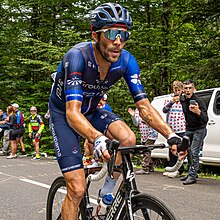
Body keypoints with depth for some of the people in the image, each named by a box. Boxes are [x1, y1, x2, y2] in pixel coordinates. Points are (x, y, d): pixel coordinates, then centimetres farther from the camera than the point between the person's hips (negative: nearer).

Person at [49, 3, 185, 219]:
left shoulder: (126, 61, -18)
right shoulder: (78, 56, -32)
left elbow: (144, 106, -16)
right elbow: (72, 112, -40)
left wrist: (171, 134, -32)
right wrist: (97, 138, -59)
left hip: (91, 111, 4)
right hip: (63, 114, -4)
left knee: (128, 138, -26)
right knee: (77, 189, -14)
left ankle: (107, 190, 0)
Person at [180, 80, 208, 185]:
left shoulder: (199, 101, -21)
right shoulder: (182, 100, -3)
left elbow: (205, 120, -30)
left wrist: (198, 112, -47)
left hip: (199, 129, -6)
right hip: (189, 130, 6)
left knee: (194, 152, -13)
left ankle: (192, 176, -12)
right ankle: (190, 173, 22)